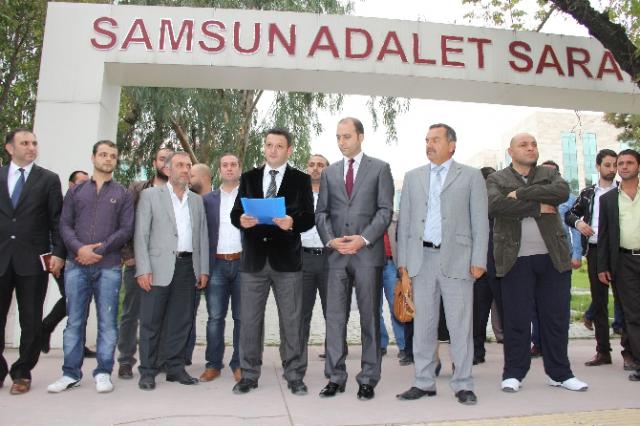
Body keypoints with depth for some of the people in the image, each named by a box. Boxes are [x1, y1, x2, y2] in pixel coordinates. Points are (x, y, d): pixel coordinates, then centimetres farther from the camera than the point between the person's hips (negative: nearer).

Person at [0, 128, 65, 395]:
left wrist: (58, 253, -8)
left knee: (31, 322, 5)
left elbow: (57, 220, 1)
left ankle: (22, 373, 19)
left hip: (32, 260, -1)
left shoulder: (48, 179, 4)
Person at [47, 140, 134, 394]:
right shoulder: (76, 191, 15)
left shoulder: (123, 194, 10)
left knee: (108, 322, 0)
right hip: (76, 265, 1)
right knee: (74, 321, 5)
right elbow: (64, 225, 7)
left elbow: (126, 229, 1)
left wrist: (99, 250, -10)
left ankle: (103, 373, 10)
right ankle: (71, 373, 15)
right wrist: (79, 248, -11)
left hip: (109, 266, -1)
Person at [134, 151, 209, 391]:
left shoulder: (197, 200, 15)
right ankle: (148, 372, 14)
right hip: (159, 267, -3)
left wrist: (203, 269, 6)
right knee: (151, 322, 2)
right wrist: (143, 269, -11)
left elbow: (202, 236, 13)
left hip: (187, 267, 4)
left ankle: (175, 368, 19)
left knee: (182, 321, 8)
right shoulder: (150, 195, 4)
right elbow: (141, 234, -2)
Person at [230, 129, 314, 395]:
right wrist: (241, 220, -15)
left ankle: (294, 375, 18)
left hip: (286, 259, -2)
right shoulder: (248, 177, 12)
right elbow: (235, 213, 7)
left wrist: (292, 222, -22)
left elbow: (308, 218, -2)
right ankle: (249, 375, 22)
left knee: (291, 320, 6)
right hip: (253, 258, 2)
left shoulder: (301, 179, 5)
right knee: (249, 320, 8)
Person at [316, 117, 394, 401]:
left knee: (369, 318, 5)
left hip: (368, 253, -3)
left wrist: (364, 238, -14)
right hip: (337, 254, 3)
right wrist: (330, 239, -6)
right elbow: (321, 212, 11)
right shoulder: (329, 172, 14)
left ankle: (368, 380, 15)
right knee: (334, 317, 4)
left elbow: (385, 210, -3)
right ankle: (335, 377, 15)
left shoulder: (380, 169, 4)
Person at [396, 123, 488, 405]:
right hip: (422, 258, 3)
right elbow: (404, 220, 11)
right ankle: (424, 382, 19)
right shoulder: (413, 177, 13)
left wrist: (479, 260, -6)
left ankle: (463, 385, 15)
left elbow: (480, 221, 2)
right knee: (423, 324, 8)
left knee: (460, 325, 2)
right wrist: (403, 260, 5)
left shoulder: (471, 176, 6)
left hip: (456, 258, -2)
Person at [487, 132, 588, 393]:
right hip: (516, 259, -3)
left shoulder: (549, 174, 13)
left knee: (556, 318, 9)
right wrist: (538, 207, -13)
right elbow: (495, 205, -16)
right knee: (516, 319, 2)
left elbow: (563, 192, -9)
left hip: (554, 257, 3)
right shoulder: (496, 179, 5)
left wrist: (521, 193, -14)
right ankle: (513, 373, 15)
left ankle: (560, 373, 24)